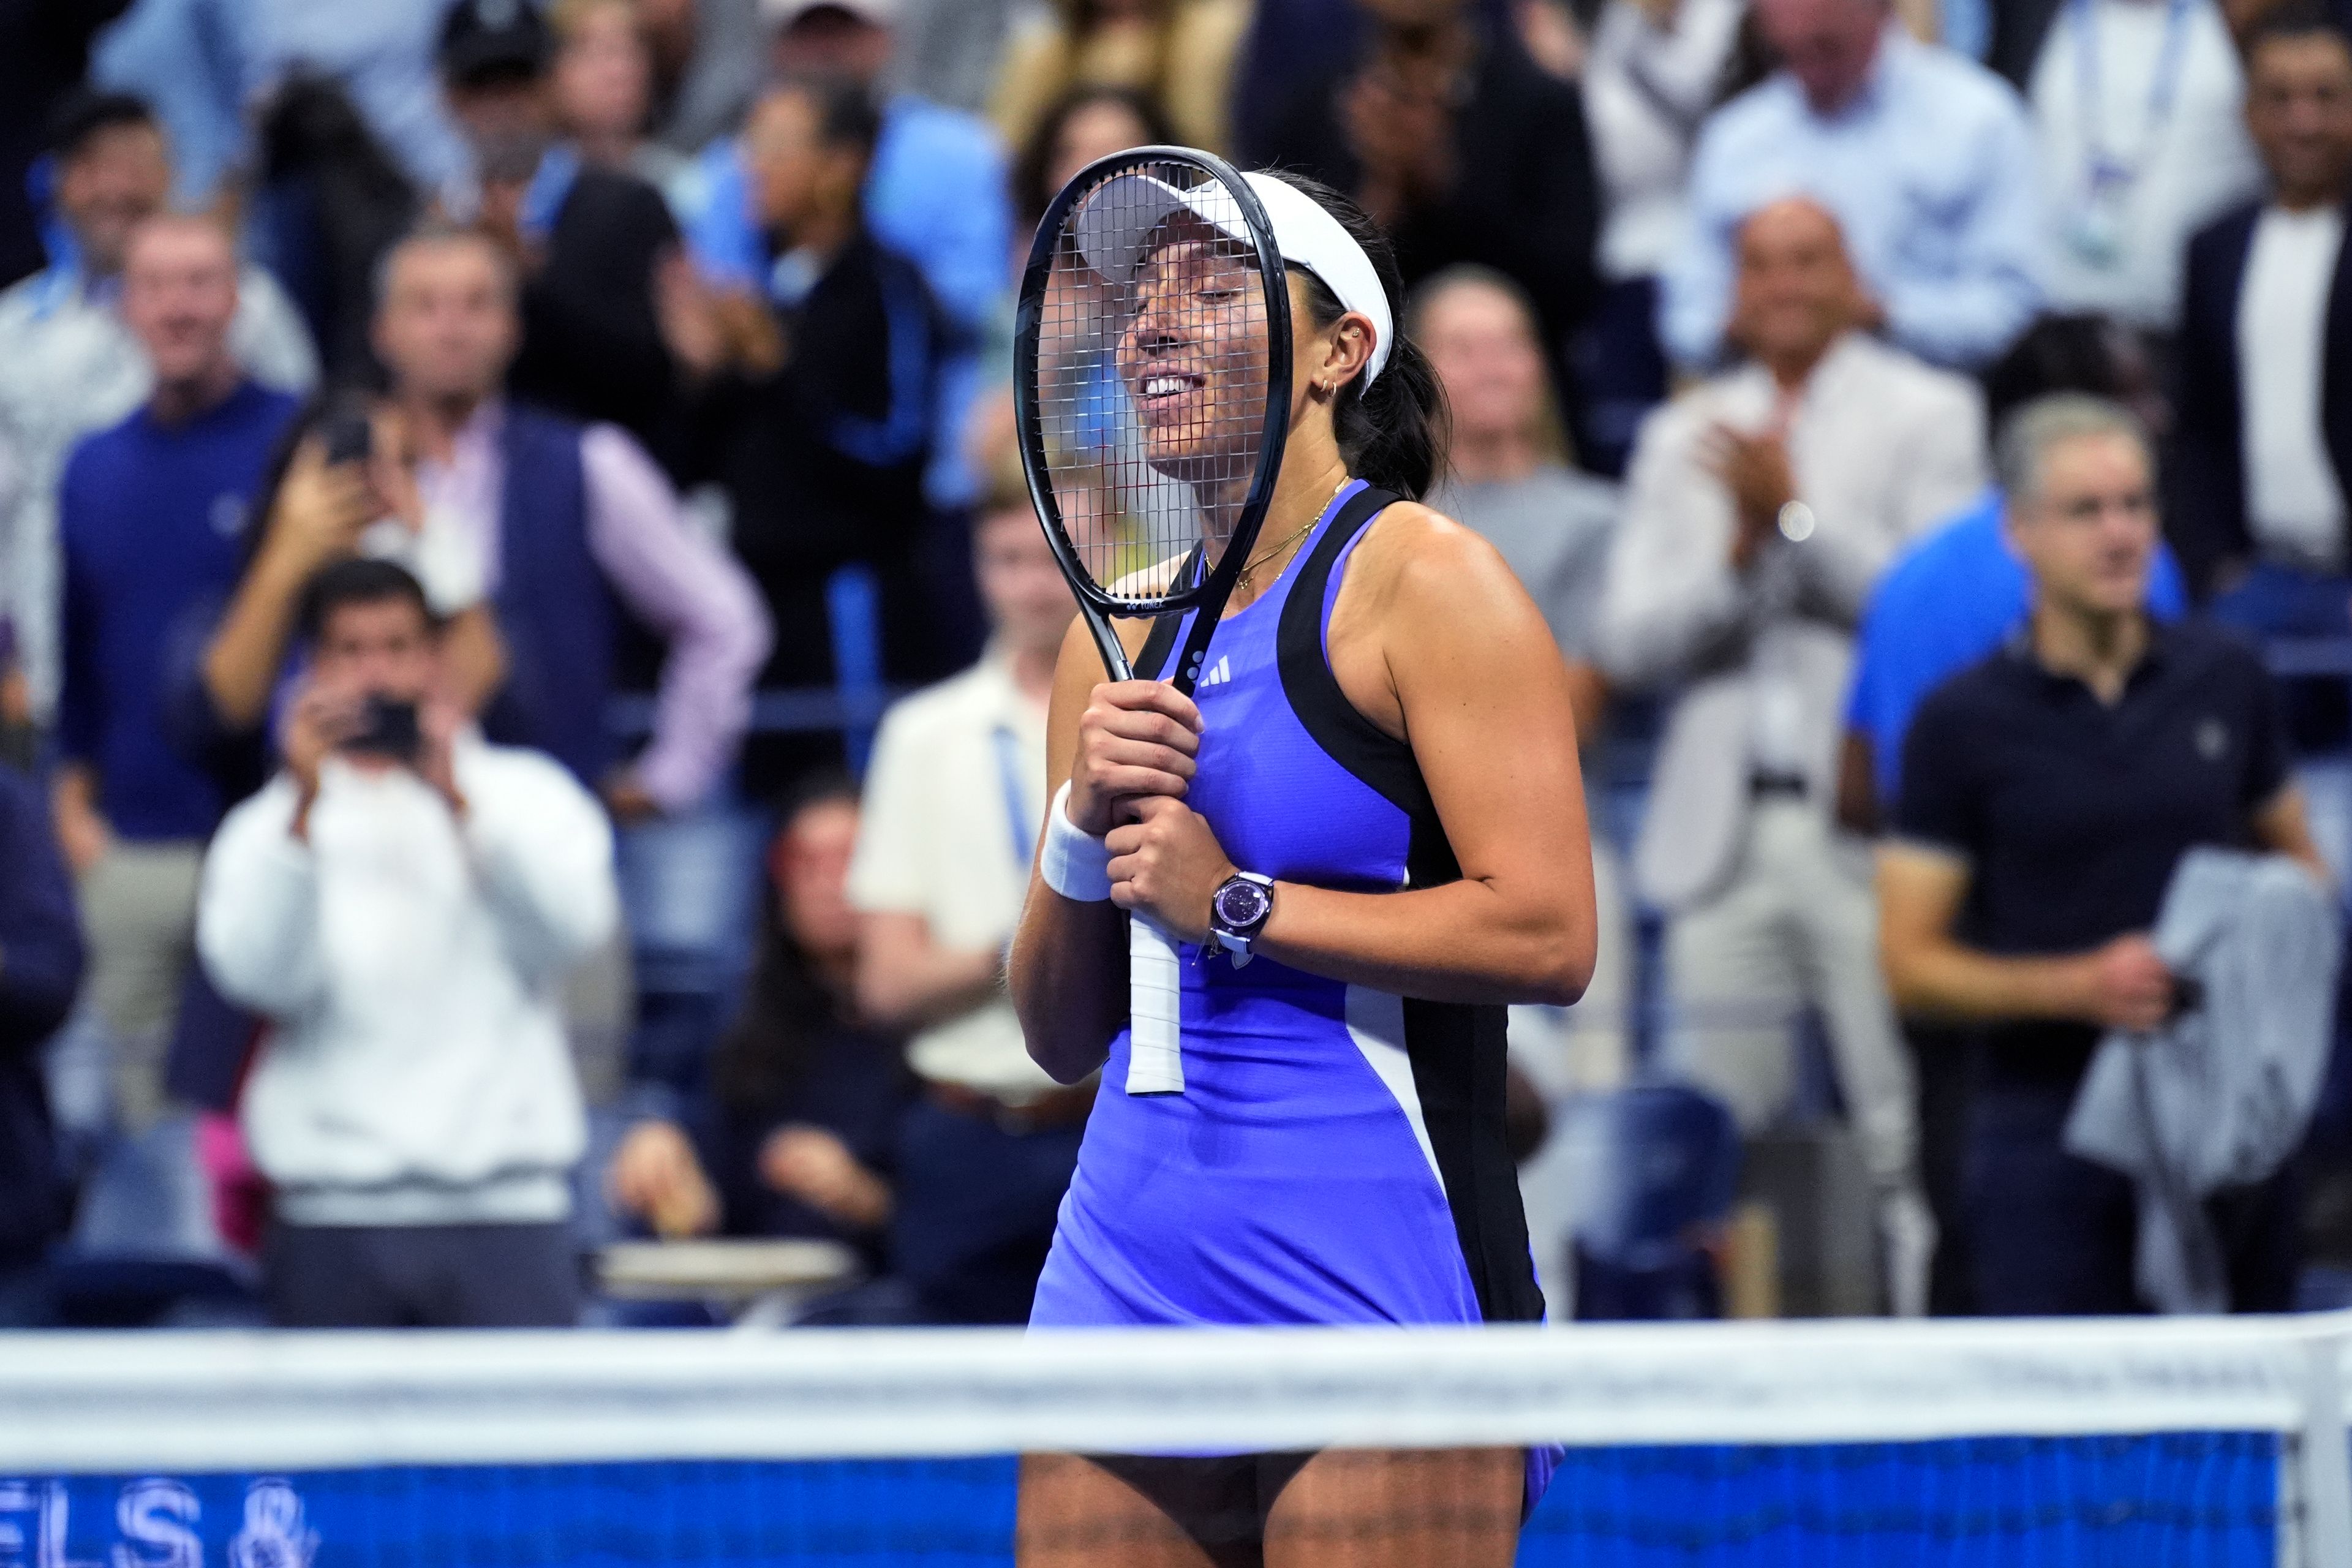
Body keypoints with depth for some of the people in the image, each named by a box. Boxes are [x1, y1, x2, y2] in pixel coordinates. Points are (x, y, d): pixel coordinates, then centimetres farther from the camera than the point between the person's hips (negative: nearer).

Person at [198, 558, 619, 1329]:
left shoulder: (528, 793, 12)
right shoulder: (269, 825, 10)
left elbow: (575, 925, -6)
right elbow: (256, 973, -7)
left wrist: (460, 801, -13)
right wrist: (305, 809, -15)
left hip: (506, 1199, 0)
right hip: (334, 1210, 0)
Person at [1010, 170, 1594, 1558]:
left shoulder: (1427, 582, -3)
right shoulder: (1120, 637, 16)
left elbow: (1546, 935, -14)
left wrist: (1234, 902, -11)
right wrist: (1086, 831, -1)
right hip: (1126, 1270, 6)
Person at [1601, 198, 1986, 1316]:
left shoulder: (1927, 416, 6)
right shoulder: (1684, 437, 17)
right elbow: (1632, 642, 8)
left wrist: (1798, 513, -11)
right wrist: (1740, 553, -7)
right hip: (1724, 835, 3)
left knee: (1906, 1137, -8)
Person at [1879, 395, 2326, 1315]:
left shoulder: (2226, 683, 7)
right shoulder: (1962, 723, -2)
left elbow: (2292, 854, 21)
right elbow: (1911, 964, -2)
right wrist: (2080, 986, -16)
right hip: (2049, 1127, -3)